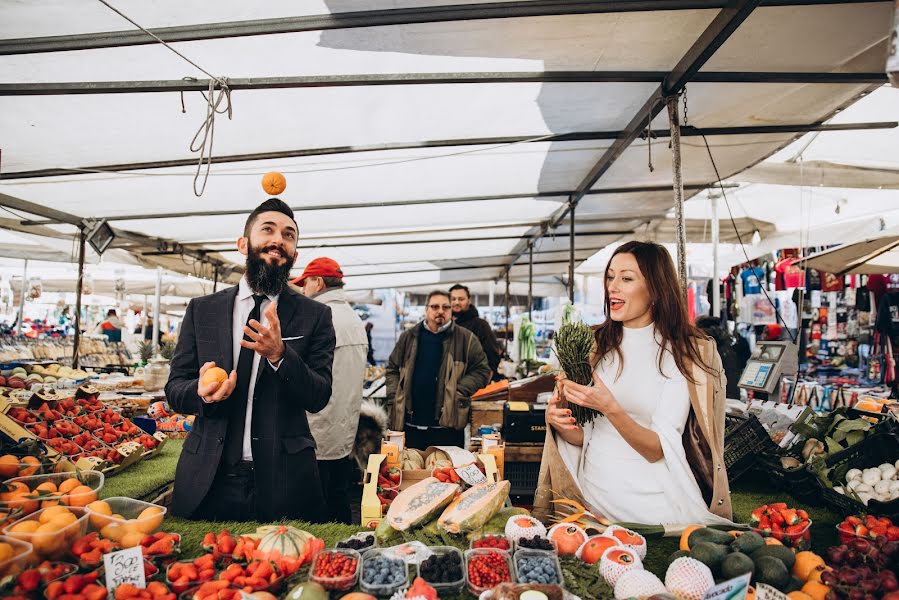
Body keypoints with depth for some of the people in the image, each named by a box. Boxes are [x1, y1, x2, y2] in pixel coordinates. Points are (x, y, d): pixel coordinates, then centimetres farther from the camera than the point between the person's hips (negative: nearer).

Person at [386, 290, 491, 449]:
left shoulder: (466, 339, 1)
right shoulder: (408, 337, 8)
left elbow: (481, 370, 0)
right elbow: (392, 370, 13)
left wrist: (459, 391, -11)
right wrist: (394, 399, 1)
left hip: (448, 425, -2)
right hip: (410, 423, 2)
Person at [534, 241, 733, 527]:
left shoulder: (685, 352, -5)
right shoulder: (595, 345, 6)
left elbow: (659, 450, -12)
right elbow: (584, 437, 10)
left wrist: (610, 408, -28)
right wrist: (561, 423, -12)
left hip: (653, 500, -2)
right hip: (594, 491, 3)